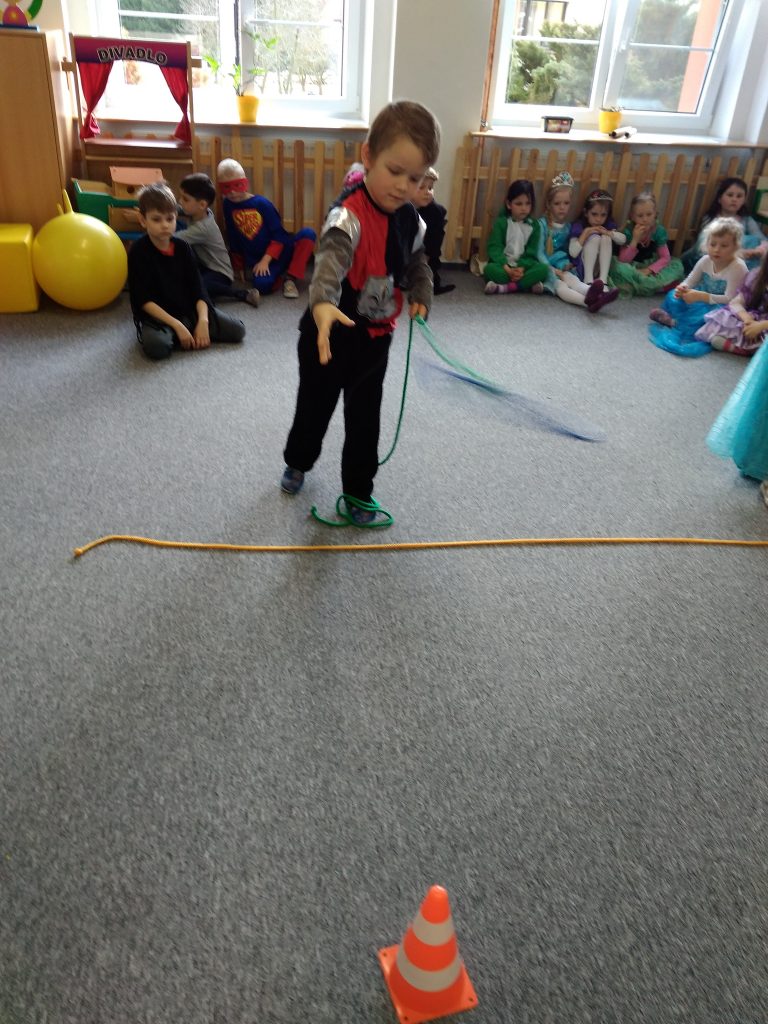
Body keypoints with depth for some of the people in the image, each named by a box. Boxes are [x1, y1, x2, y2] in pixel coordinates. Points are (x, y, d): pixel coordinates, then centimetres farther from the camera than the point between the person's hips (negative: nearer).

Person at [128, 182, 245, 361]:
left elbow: (197, 289, 1)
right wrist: (177, 325, -23)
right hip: (156, 315, -4)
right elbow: (144, 300, -15)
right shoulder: (138, 252, -10)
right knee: (156, 346, -38)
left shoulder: (183, 247, 3)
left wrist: (203, 321, -17)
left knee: (237, 330, -11)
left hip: (189, 310, 4)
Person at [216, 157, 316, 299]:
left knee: (308, 233, -27)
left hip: (281, 251, 0)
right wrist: (240, 267, 15)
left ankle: (290, 278, -16)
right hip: (256, 260, 0)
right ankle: (280, 275, 0)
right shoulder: (228, 206, 4)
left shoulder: (261, 203, -5)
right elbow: (233, 241, 12)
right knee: (262, 285, -36)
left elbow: (279, 235, -8)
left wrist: (266, 260, -16)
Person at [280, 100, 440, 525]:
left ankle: (358, 491, 29)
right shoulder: (349, 213, -27)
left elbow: (417, 263, 17)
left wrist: (420, 296, 1)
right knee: (314, 407, 16)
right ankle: (298, 462, 45)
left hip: (376, 337, 5)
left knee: (365, 418, 13)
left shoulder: (410, 220, -3)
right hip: (331, 334, -5)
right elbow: (331, 257, -47)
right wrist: (322, 303, -65)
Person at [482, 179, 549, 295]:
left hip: (523, 266, 2)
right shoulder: (500, 222, -2)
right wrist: (507, 269, -26)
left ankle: (505, 287, -32)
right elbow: (494, 249, -12)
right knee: (490, 268, -34)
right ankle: (528, 284, -31)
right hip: (503, 265, -2)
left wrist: (522, 268, -21)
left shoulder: (534, 226, 5)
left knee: (544, 268, -26)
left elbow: (531, 253, -1)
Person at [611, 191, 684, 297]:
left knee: (677, 264, -18)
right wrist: (635, 240, -30)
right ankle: (659, 285, -29)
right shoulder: (628, 230, -14)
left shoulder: (659, 230, -8)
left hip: (651, 267, 3)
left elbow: (665, 257, -9)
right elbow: (623, 260, -19)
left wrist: (648, 270, -25)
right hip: (632, 267, -2)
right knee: (617, 266, -34)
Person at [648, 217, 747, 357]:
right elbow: (689, 281, 0)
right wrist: (682, 289, -27)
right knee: (673, 296, -9)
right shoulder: (706, 260, -5)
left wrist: (701, 296, -38)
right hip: (702, 299, 7)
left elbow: (729, 299, -28)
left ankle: (674, 322, -29)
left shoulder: (738, 268, -24)